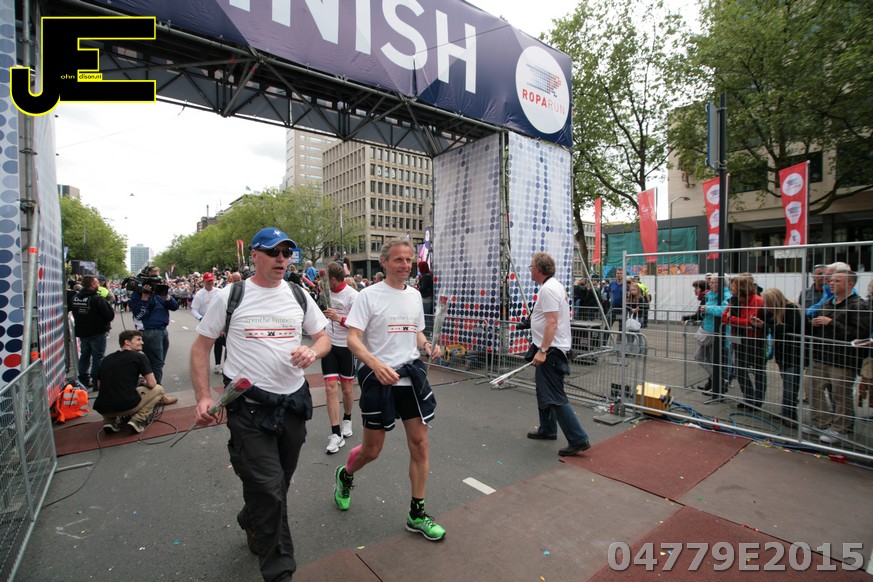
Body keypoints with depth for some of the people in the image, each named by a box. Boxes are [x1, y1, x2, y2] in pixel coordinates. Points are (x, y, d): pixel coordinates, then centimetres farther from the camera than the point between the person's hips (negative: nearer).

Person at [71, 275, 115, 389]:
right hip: (97, 333, -7)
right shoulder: (98, 299, -21)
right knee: (98, 357, 0)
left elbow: (74, 314, 13)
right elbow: (110, 315, -19)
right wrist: (106, 322, 0)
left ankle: (84, 380, 25)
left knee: (84, 356, 18)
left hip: (81, 332, 7)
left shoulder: (75, 298, 3)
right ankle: (97, 382, 3)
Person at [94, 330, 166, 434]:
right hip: (127, 406, -6)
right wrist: (143, 382, 18)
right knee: (158, 389, 16)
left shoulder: (106, 359, 15)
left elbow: (100, 385, 26)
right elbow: (152, 384, -7)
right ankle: (138, 420, -2)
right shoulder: (139, 357, -2)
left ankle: (110, 420, 13)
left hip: (102, 409, 6)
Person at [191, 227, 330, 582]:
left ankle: (251, 524, 52)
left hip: (293, 404, 4)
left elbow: (323, 337, 11)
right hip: (248, 407, -4)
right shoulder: (230, 296, -4)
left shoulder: (299, 296, 5)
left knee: (277, 485, 21)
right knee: (269, 490, -5)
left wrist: (313, 352, -12)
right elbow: (201, 346, 2)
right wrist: (203, 397, -8)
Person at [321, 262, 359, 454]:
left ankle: (347, 420, 37)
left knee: (347, 388, 10)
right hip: (329, 345, 4)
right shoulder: (327, 292, 1)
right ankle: (336, 434, 1)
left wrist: (339, 318, -28)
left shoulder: (352, 296, -16)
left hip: (346, 347, -4)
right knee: (330, 387, -5)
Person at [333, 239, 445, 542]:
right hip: (378, 380, -4)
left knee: (419, 444, 6)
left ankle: (417, 514, 25)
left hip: (411, 377, 5)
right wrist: (376, 363, -31)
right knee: (372, 450, 10)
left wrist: (427, 345, -2)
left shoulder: (415, 295, 9)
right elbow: (353, 339, -14)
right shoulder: (369, 295, -9)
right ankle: (345, 475, 45)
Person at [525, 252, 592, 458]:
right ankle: (547, 430, 33)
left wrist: (542, 350, -27)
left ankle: (579, 440, -4)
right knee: (544, 392, 21)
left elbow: (552, 323, -27)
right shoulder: (554, 285, 15)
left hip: (550, 350, -11)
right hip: (550, 349, 11)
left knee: (555, 397, -9)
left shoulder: (548, 289, -19)